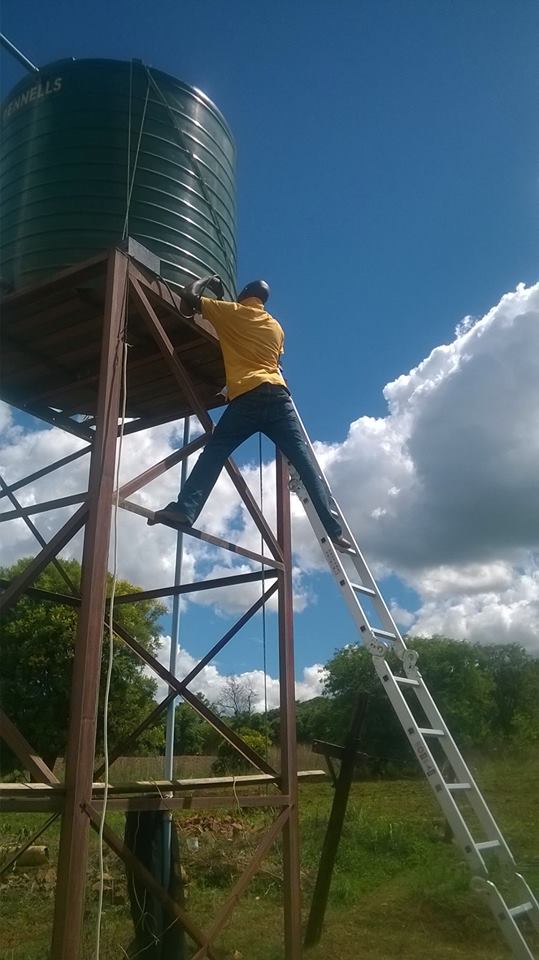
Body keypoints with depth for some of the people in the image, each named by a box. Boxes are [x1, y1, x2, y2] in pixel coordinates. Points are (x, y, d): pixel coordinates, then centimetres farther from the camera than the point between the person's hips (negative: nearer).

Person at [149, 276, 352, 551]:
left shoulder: (230, 311, 13)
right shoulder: (276, 326, 27)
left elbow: (189, 296, 13)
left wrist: (208, 280, 32)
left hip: (246, 397, -3)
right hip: (277, 395, 4)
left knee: (214, 451, 0)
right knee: (304, 459, -1)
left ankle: (185, 508, -15)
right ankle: (333, 529, -4)